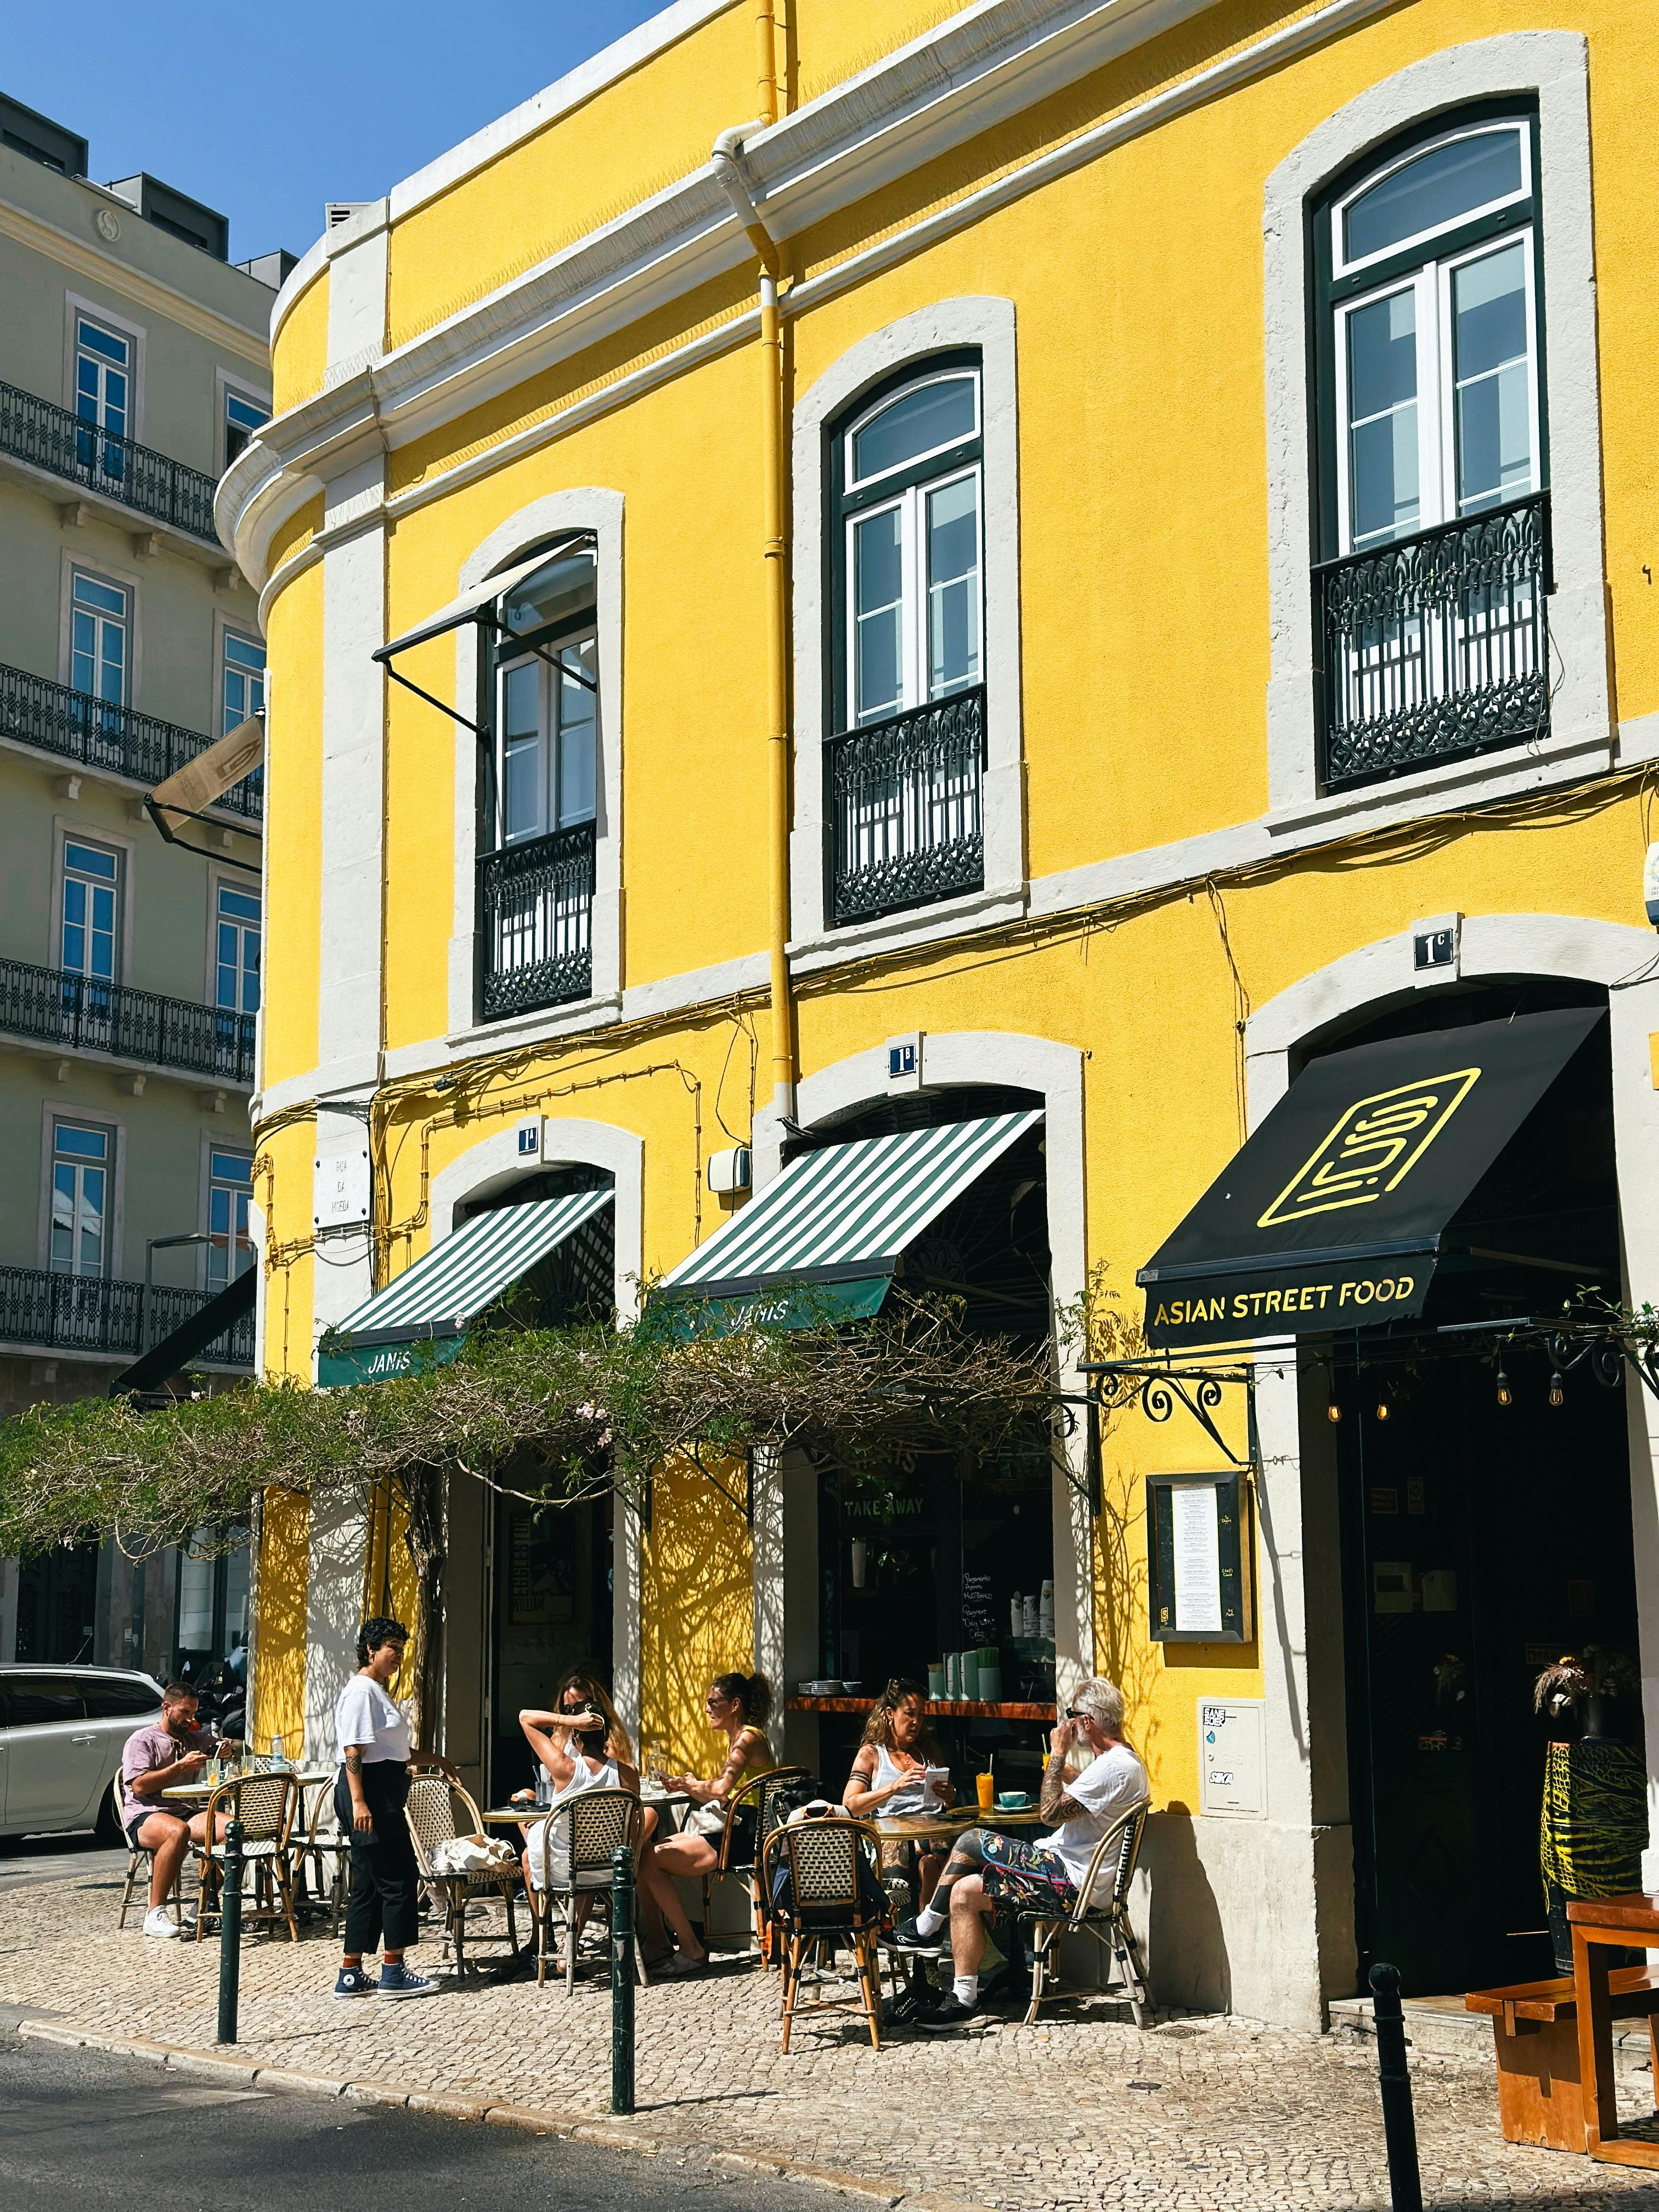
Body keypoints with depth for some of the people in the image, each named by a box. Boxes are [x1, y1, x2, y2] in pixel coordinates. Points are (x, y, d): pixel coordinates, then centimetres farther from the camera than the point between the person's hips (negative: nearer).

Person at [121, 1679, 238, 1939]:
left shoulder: (195, 1739, 24)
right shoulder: (142, 1740, 6)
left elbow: (240, 1747, 29)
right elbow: (139, 1786, -8)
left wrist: (229, 1747, 5)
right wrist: (180, 1767, -11)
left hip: (186, 1812, 5)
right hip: (145, 1818, -5)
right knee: (178, 1830, -41)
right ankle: (156, 1914, -34)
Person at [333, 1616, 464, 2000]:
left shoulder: (378, 1691, 21)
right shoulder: (361, 1691, -11)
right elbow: (353, 1750, -19)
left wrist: (437, 1761, 29)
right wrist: (358, 1802, -25)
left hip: (384, 1793, 11)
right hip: (370, 1792, -11)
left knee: (369, 1887, 10)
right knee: (398, 1879, -6)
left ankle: (350, 1976, 14)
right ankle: (393, 1973, -1)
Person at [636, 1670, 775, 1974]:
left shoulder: (748, 1737, -13)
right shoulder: (736, 1738, 19)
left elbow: (722, 1789, -26)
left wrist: (692, 1786, -8)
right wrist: (690, 1786, -1)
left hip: (741, 1839, -11)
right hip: (726, 1830, 11)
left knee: (651, 1861, -17)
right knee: (644, 1854, 4)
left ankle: (692, 1950, -9)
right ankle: (658, 1943, 10)